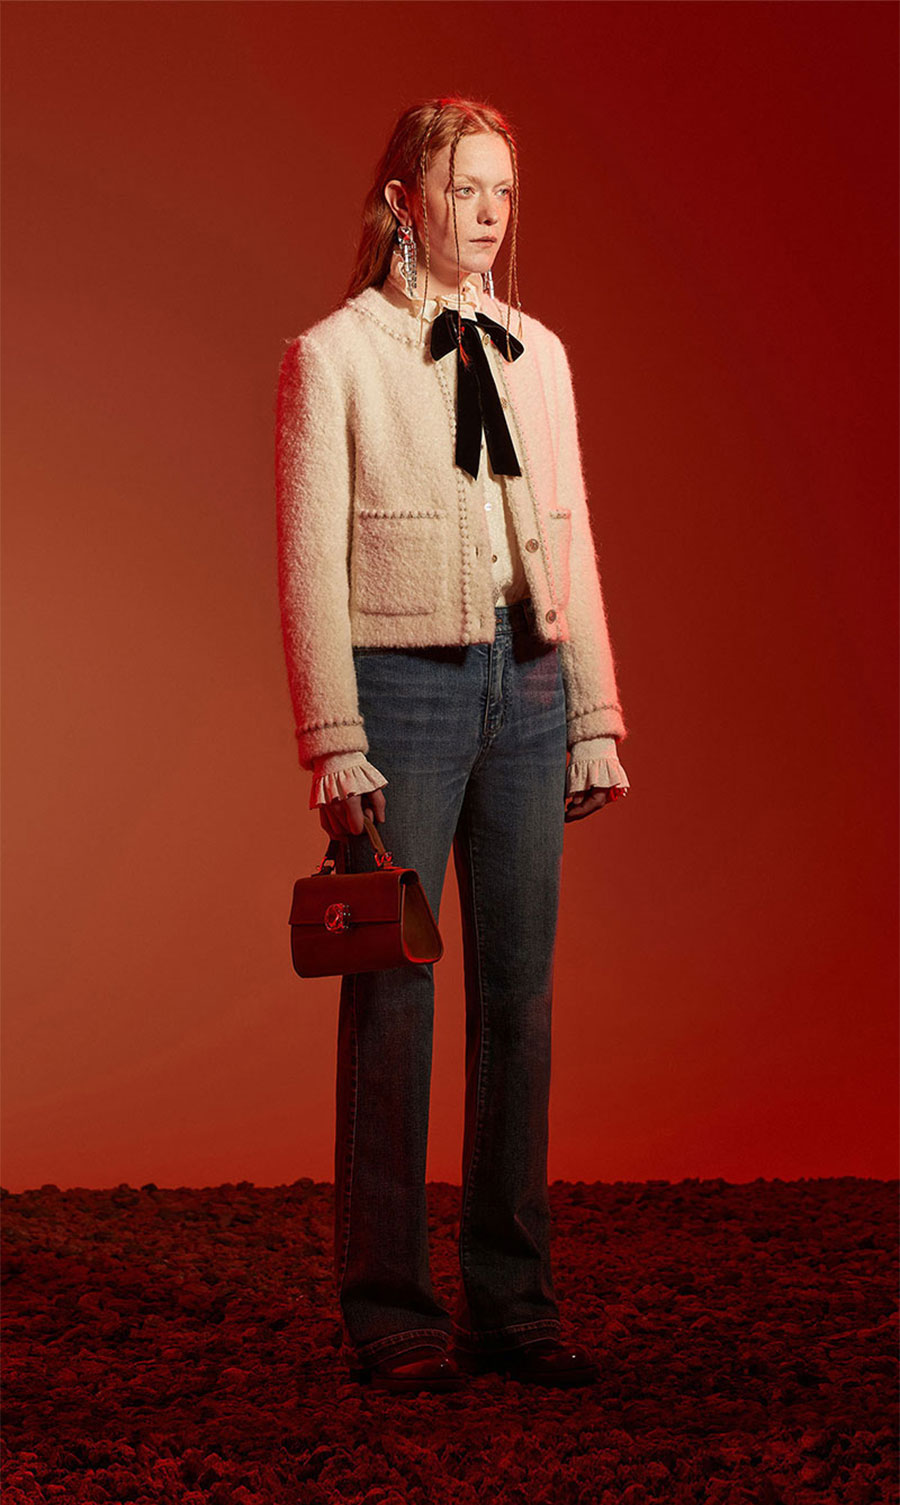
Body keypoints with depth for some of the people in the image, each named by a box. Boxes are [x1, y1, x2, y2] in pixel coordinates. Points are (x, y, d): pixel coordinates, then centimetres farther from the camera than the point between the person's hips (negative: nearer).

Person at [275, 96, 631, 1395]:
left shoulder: (536, 353, 13)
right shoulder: (333, 357, -2)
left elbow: (571, 545, 14)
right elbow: (308, 565, -5)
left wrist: (596, 719, 9)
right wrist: (332, 743, -12)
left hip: (525, 689, 5)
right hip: (402, 688, -5)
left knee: (519, 993, 6)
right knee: (392, 1000, -1)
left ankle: (512, 1306, 14)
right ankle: (389, 1314, 9)